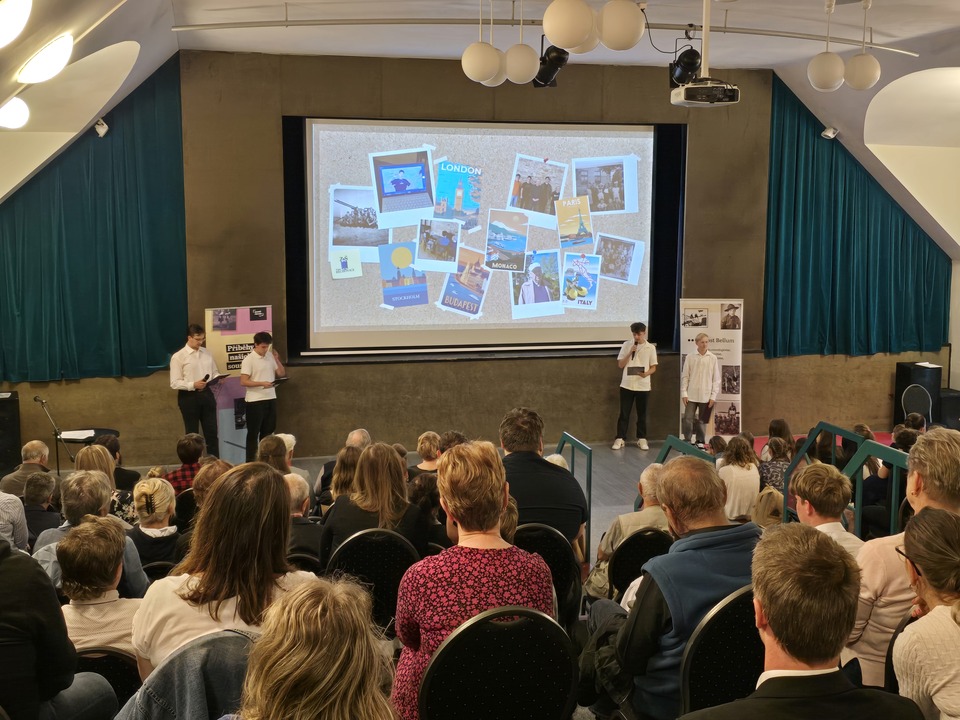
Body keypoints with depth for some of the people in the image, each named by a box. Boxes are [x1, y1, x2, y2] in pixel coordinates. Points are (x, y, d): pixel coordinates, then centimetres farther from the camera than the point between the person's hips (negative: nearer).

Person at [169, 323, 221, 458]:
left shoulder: (207, 353, 9)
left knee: (212, 432, 8)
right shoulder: (178, 357, -8)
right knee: (192, 434, 6)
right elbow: (174, 383, -12)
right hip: (189, 397, -5)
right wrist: (193, 385, -24)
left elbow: (214, 372, 16)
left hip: (206, 395, 5)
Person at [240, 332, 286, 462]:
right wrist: (262, 383, -24)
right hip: (255, 401, -6)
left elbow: (282, 374, 12)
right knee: (253, 432, 1)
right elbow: (243, 381, -15)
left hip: (271, 399, 6)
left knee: (268, 431, 12)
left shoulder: (270, 356, 8)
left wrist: (277, 360, -1)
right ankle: (250, 462, 7)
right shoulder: (249, 360, -10)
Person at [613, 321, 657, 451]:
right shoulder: (626, 345, 1)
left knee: (642, 413, 7)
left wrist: (647, 373, -19)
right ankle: (619, 439, 8)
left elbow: (653, 367, 3)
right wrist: (630, 353, -13)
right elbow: (620, 365, 0)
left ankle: (642, 439, 17)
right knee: (624, 413, 2)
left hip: (643, 386, 0)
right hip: (627, 384, 0)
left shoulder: (651, 347, 0)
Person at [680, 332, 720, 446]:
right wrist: (684, 393, -4)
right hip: (691, 395, 0)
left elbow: (716, 379, 2)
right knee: (688, 419, -6)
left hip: (706, 396, 0)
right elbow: (685, 376, 2)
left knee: (701, 421, 9)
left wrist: (713, 396, -3)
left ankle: (700, 442, 19)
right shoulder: (690, 357, 0)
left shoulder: (713, 358, 0)